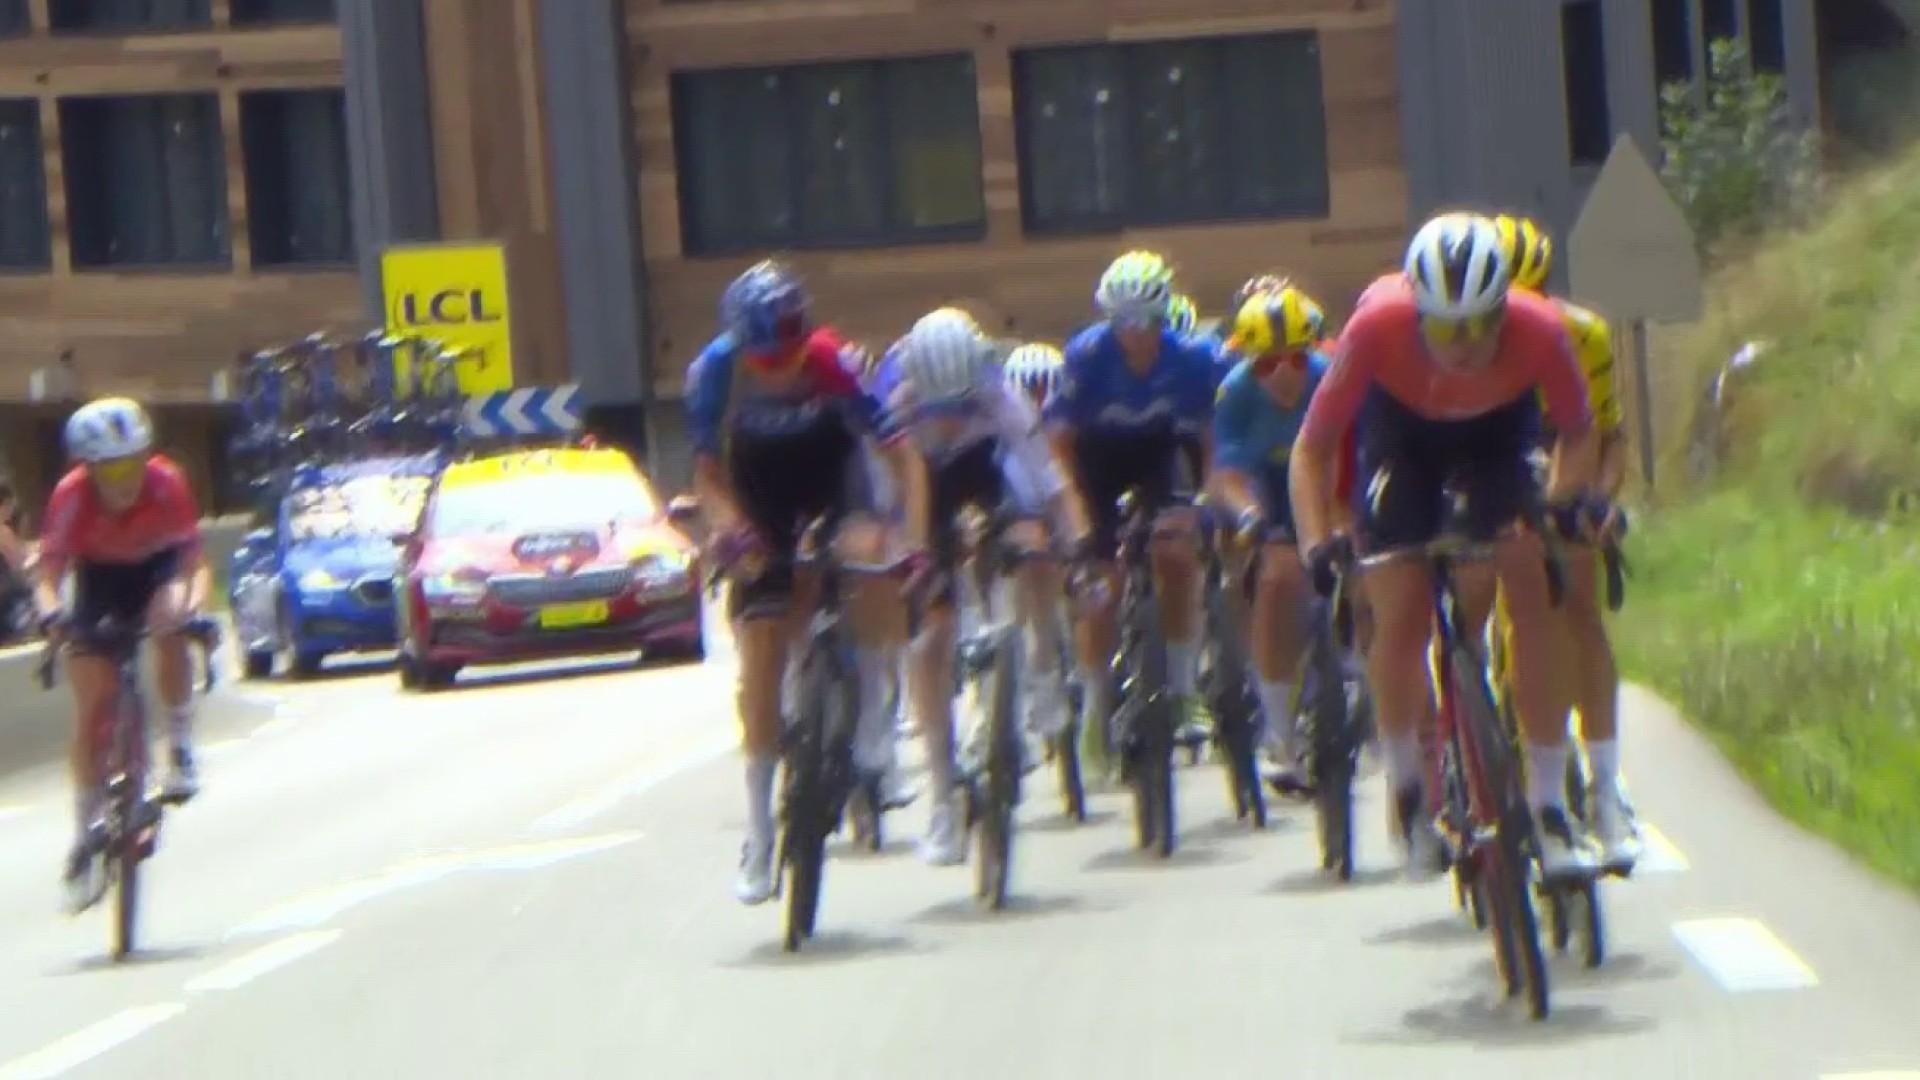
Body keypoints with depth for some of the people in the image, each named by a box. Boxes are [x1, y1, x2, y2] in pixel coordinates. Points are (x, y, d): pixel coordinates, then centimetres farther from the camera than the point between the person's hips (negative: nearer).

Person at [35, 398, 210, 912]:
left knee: (170, 623, -35)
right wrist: (52, 614, -54)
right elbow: (48, 574, -33)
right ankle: (87, 835, 6)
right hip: (100, 575, 1)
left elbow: (194, 559, -33)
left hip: (158, 563, -1)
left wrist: (191, 604, -53)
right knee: (93, 707, -4)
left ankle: (181, 750, -15)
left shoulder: (167, 483, -32)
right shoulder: (72, 495, -31)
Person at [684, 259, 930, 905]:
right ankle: (758, 839, 1)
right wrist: (729, 526, -36)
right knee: (760, 670, -6)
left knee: (869, 555, -36)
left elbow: (901, 456, -24)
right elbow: (708, 472, -16)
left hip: (832, 499, -1)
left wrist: (915, 538, -37)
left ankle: (872, 704, -15)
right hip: (763, 518, 1)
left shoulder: (837, 365, -26)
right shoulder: (714, 371, -22)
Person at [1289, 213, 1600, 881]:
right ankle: (1408, 788, 13)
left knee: (1531, 598, -16)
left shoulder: (1539, 331, -35)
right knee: (1399, 619, -10)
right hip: (1402, 431, 0)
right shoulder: (1379, 325, -38)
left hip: (1497, 432, 0)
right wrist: (1317, 542, -40)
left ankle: (1548, 807, -10)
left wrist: (1562, 500, -34)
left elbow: (1578, 432, -16)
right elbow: (1312, 447, -26)